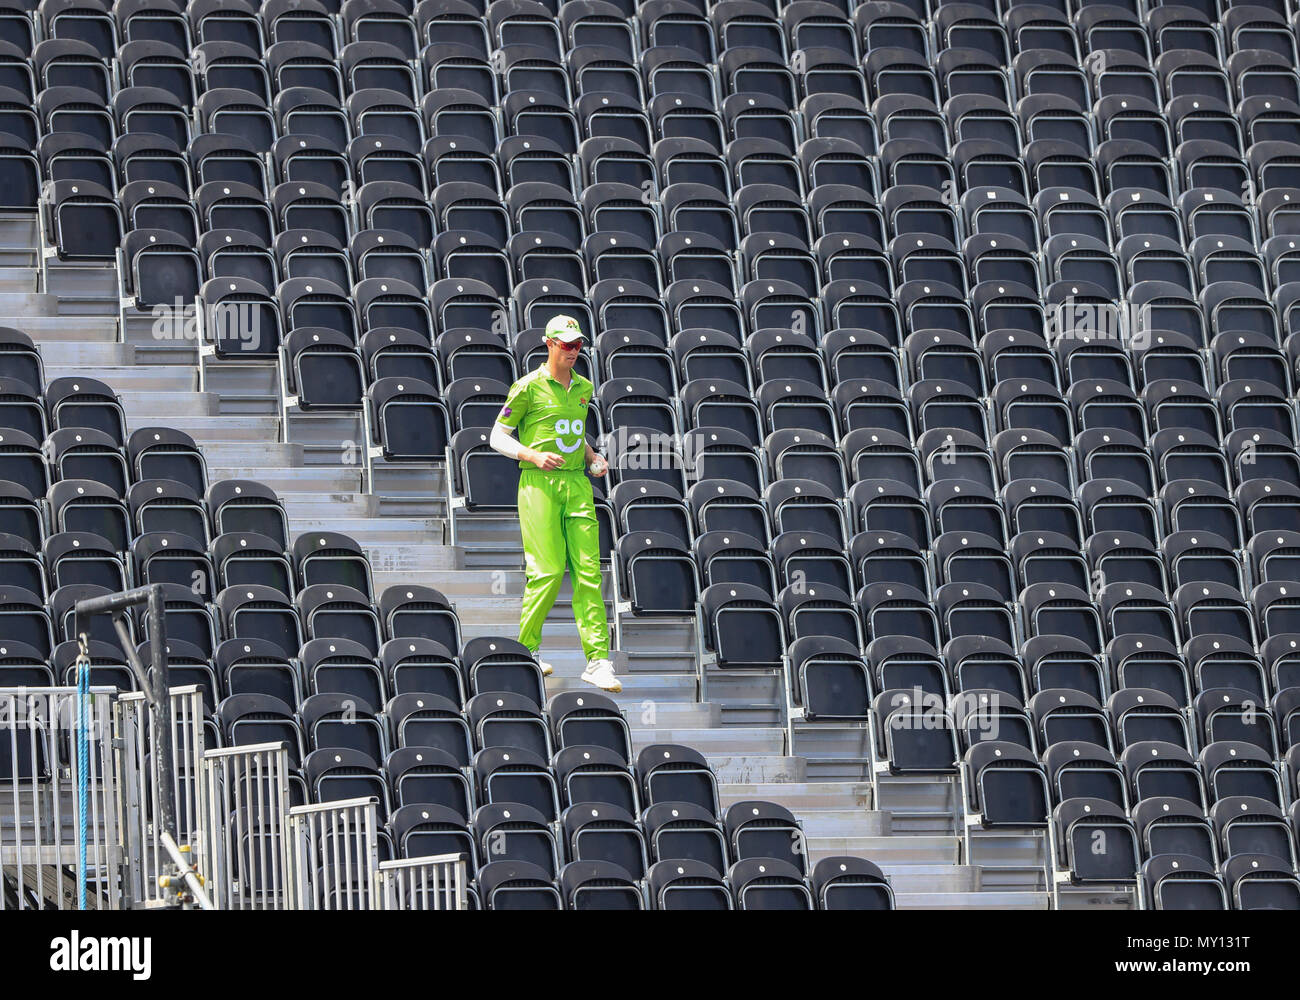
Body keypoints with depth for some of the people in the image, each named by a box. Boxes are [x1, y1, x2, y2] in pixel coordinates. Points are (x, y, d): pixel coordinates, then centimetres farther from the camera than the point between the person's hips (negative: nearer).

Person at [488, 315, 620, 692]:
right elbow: (498, 436, 0)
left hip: (577, 484, 5)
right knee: (548, 571, -10)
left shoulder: (583, 388, 15)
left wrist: (592, 456, 11)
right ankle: (526, 648, 10)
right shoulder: (529, 387, -3)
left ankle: (598, 660, -7)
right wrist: (534, 456, -15)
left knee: (588, 571, -4)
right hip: (539, 484, -5)